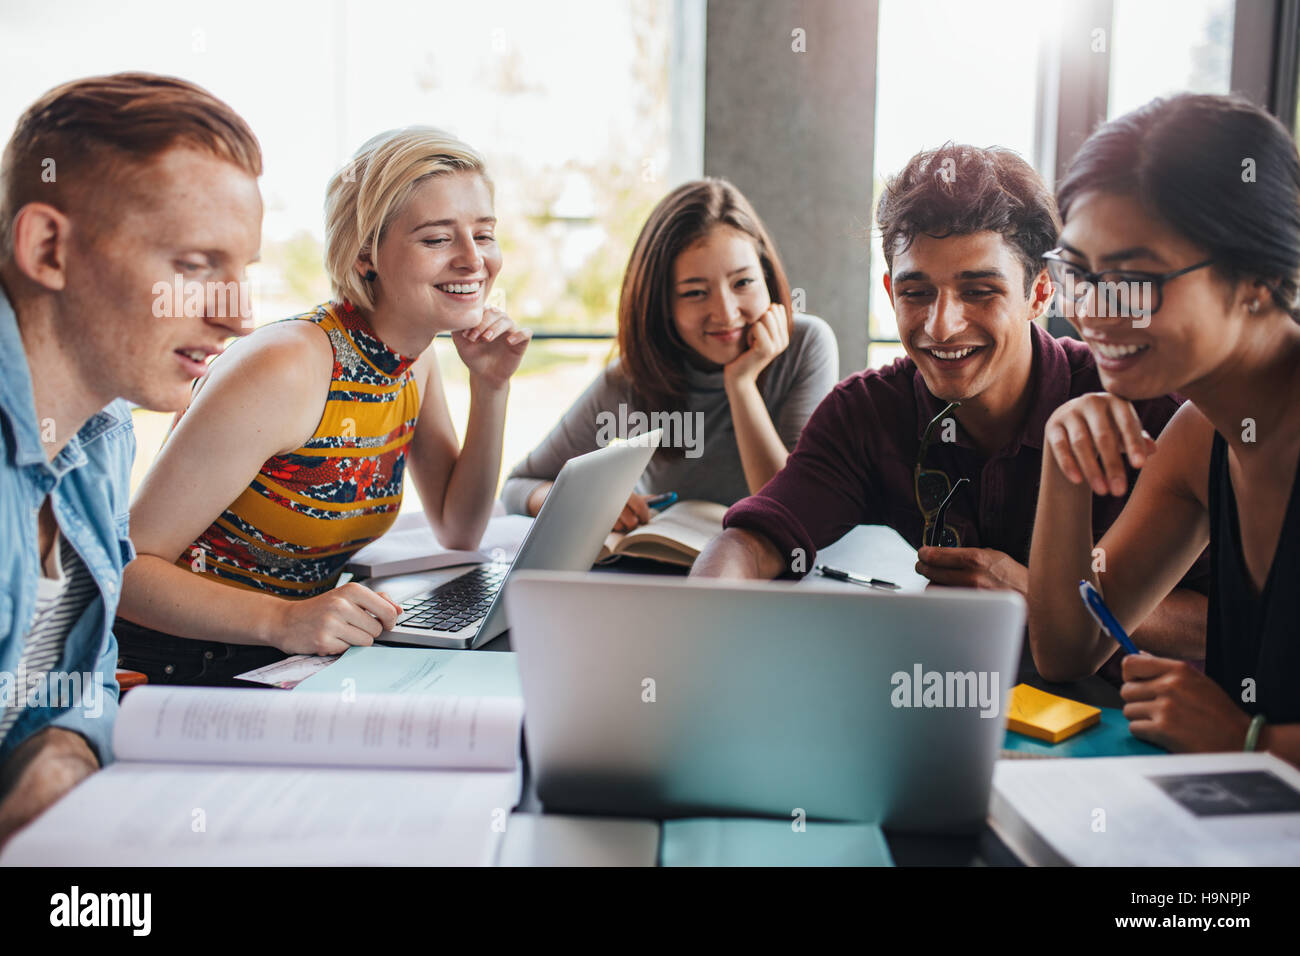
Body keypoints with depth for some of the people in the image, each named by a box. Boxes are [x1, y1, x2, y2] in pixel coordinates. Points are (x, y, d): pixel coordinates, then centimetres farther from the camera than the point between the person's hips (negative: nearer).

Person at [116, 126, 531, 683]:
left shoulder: (418, 359, 2)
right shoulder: (285, 369, -23)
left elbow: (457, 535, 9)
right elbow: (125, 566, -21)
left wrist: (491, 387, -2)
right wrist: (282, 621, -36)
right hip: (180, 672, -7)